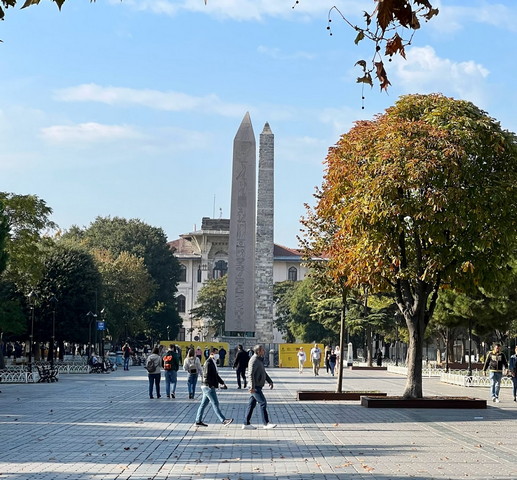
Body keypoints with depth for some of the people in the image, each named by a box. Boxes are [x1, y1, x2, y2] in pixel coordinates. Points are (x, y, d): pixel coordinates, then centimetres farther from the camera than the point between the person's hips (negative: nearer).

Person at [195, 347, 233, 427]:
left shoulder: (213, 363, 17)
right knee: (215, 404, -8)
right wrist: (211, 385, -21)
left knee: (203, 404, 12)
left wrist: (222, 383, 14)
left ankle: (198, 421, 16)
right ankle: (223, 420, -9)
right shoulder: (208, 363, -15)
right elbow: (206, 376, -22)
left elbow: (216, 375, 23)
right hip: (208, 387, -10)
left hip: (207, 387, 10)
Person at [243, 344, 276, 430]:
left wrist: (270, 381, 19)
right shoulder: (254, 360, -16)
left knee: (251, 404, 9)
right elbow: (250, 374, -24)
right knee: (263, 403, -7)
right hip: (255, 387, -10)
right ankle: (266, 423, -3)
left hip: (257, 386, 10)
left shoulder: (260, 360, 17)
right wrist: (252, 386, -29)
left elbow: (264, 372, 27)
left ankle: (246, 424, 12)